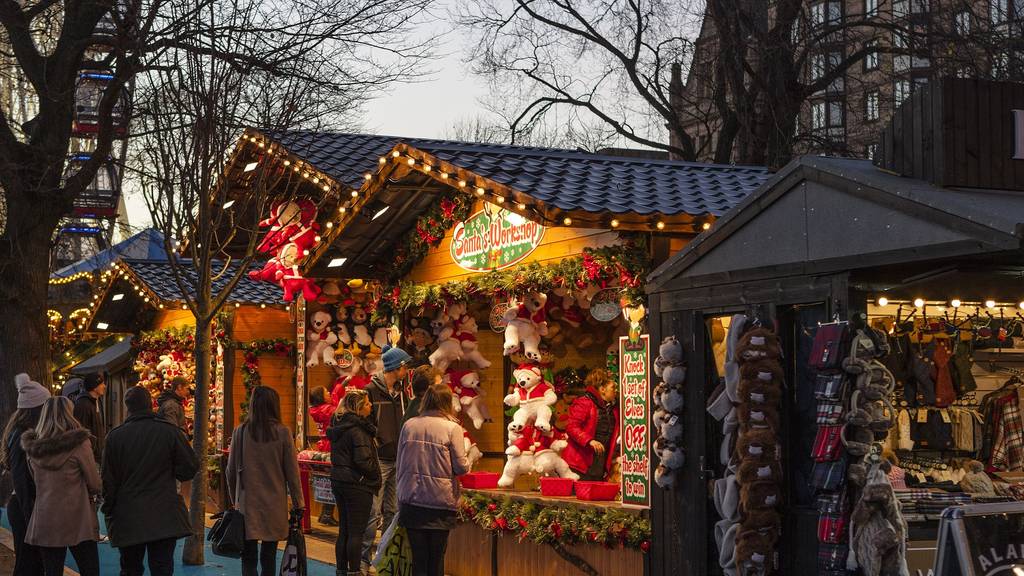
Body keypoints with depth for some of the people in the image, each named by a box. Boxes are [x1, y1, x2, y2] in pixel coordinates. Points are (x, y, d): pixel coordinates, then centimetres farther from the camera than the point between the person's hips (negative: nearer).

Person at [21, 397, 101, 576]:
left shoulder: (33, 448, 4)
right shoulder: (79, 444, -11)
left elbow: (38, 482, 16)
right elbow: (96, 486, -7)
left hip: (44, 523, 5)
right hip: (77, 521, -4)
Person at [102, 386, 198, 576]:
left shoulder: (115, 436, -4)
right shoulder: (170, 431, -5)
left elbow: (108, 480, -1)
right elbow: (189, 468, -3)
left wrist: (108, 513, 10)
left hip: (127, 519, 1)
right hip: (164, 518, -1)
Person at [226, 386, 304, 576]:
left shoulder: (240, 432, -4)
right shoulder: (282, 433, -7)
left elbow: (231, 471, 3)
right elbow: (292, 471, -4)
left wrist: (235, 498, 16)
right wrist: (298, 502, 5)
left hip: (247, 503, 0)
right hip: (274, 503, 0)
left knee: (249, 557, 4)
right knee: (269, 557, 10)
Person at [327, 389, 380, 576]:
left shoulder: (339, 427, 10)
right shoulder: (358, 430, -18)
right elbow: (363, 461, -22)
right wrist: (376, 478, -8)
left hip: (339, 482, 9)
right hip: (358, 484, -9)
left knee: (344, 530, 15)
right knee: (356, 532, -3)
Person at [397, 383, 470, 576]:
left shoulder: (409, 425, 2)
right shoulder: (452, 428, -9)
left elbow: (400, 464, 8)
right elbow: (461, 467, -9)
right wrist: (468, 461, 14)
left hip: (411, 498, 3)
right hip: (440, 500, -2)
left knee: (418, 558, 6)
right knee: (436, 559, 8)